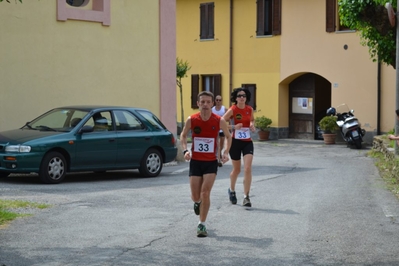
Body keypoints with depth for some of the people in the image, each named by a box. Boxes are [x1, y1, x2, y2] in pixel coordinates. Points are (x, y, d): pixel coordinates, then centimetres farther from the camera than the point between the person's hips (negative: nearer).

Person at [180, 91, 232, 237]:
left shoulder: (219, 121, -10)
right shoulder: (191, 120, -8)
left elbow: (228, 136, 7)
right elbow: (183, 135, 9)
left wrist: (226, 152, -7)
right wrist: (185, 150, -8)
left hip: (211, 162, -1)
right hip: (195, 162, 1)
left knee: (205, 192, -13)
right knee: (195, 196, 3)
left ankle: (202, 225, 1)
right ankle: (197, 202, 43)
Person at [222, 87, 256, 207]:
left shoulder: (250, 109, 2)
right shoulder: (232, 110, -10)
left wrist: (252, 125, -1)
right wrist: (234, 127, -23)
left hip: (247, 142, 2)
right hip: (235, 142, -2)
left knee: (248, 169, -11)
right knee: (236, 169, 12)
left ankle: (246, 197, -7)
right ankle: (232, 190, 40)